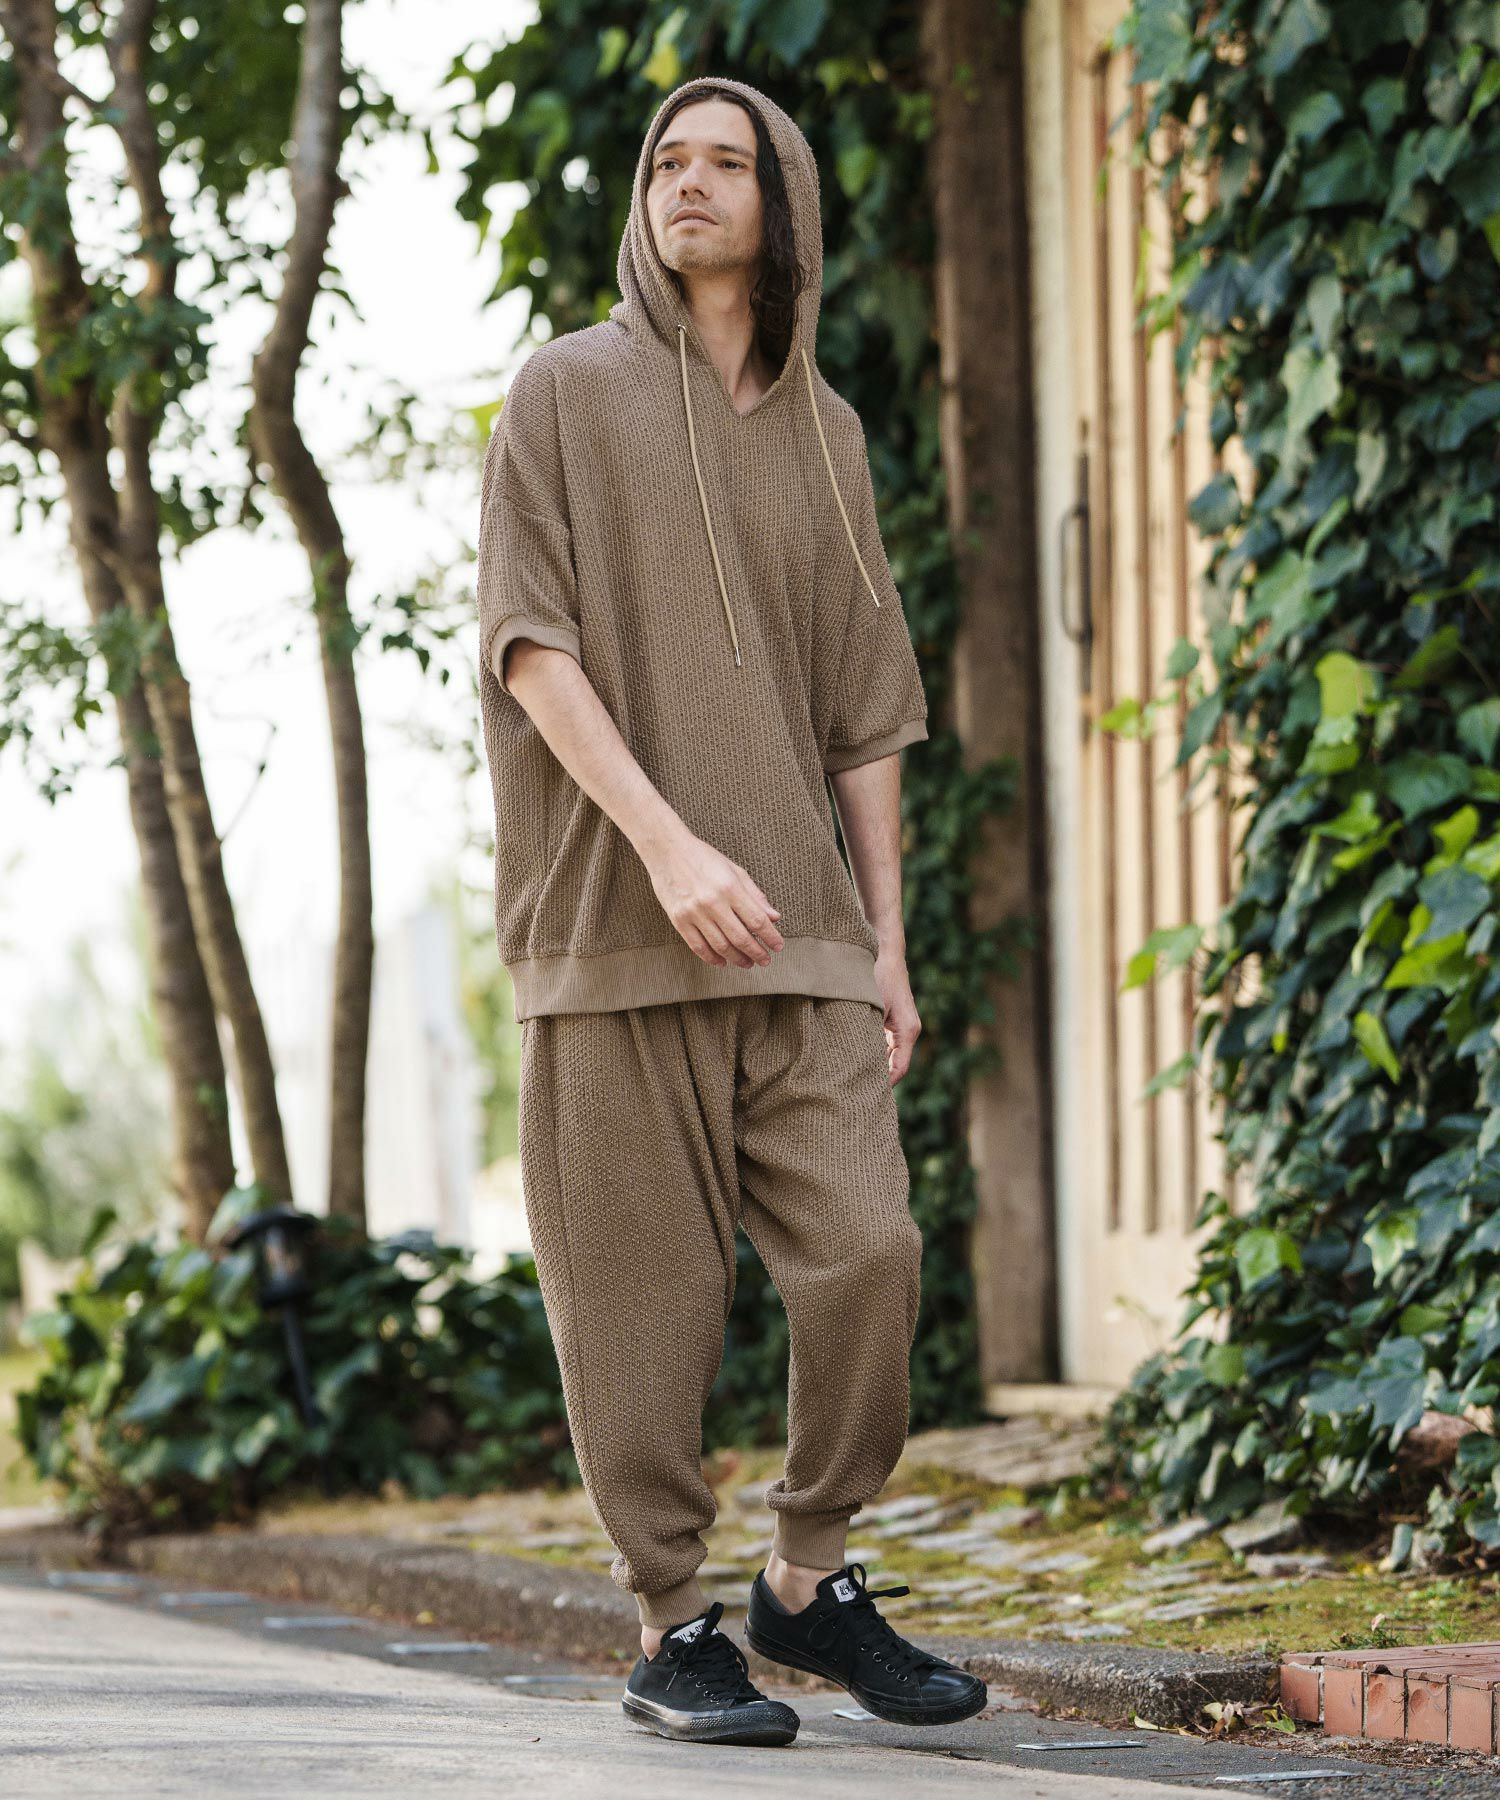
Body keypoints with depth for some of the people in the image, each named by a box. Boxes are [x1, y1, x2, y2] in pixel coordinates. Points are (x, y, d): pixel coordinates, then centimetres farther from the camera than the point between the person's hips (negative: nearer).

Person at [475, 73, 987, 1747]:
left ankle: (809, 1579, 10)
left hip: (793, 921, 4)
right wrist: (666, 839, -19)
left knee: (867, 1252, -7)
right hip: (617, 918, -3)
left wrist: (890, 942, 9)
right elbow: (529, 640, -6)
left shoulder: (824, 434, 17)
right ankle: (669, 1627, 7)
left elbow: (866, 706, 17)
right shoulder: (567, 391, 4)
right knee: (645, 1288, -3)